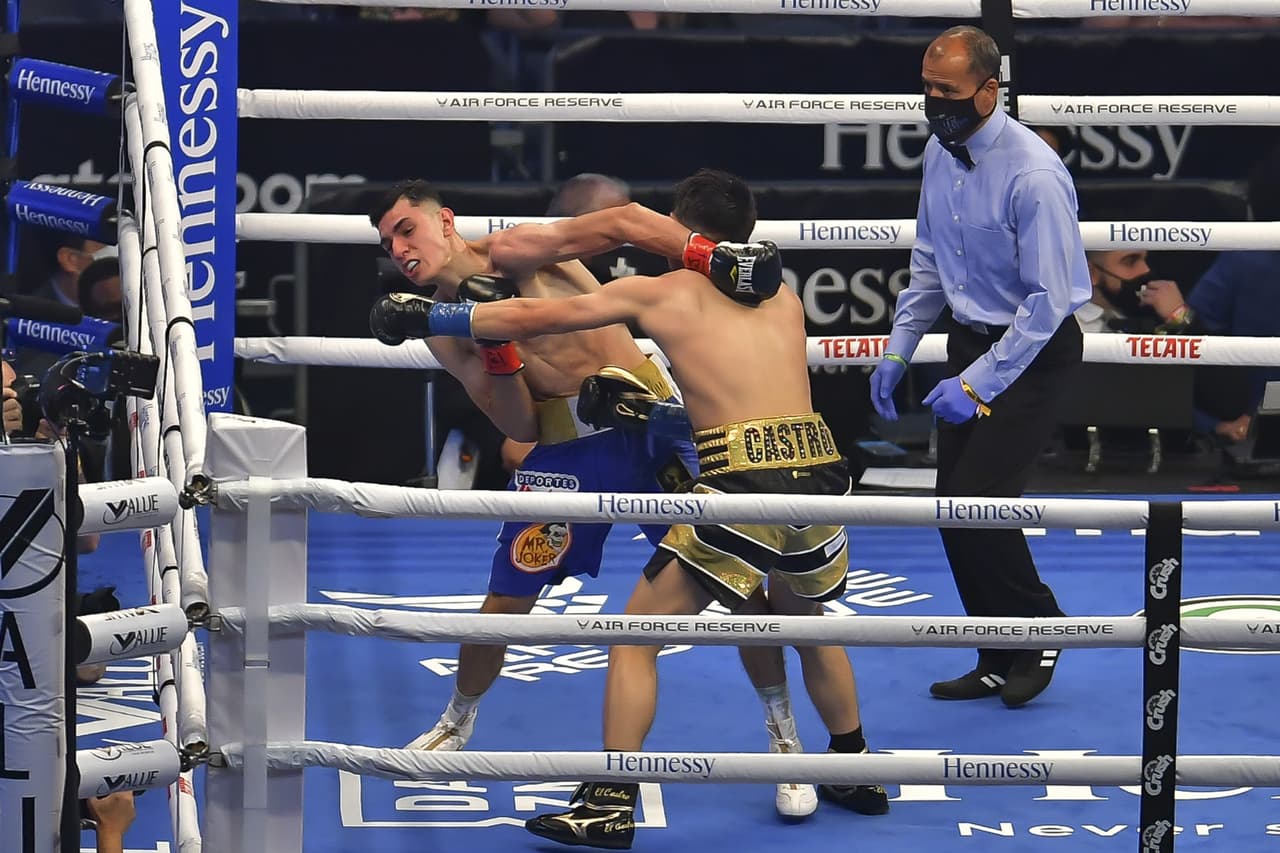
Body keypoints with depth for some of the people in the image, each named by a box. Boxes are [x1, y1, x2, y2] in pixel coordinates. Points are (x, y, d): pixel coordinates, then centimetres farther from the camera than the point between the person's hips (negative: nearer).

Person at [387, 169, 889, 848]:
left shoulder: (660, 293, 10)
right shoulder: (783, 297, 22)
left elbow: (532, 319, 12)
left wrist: (433, 317, 23)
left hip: (742, 479, -5)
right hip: (819, 468, 5)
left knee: (636, 637, 8)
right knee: (806, 621, 32)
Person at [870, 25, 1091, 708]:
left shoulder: (1032, 175, -24)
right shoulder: (940, 154, 1)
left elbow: (1049, 300, -23)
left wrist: (977, 385, -24)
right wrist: (898, 350, 8)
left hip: (1034, 350, -8)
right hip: (972, 339, 8)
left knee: (979, 501, -13)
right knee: (954, 507, 7)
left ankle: (1040, 625, 12)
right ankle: (999, 664, 20)